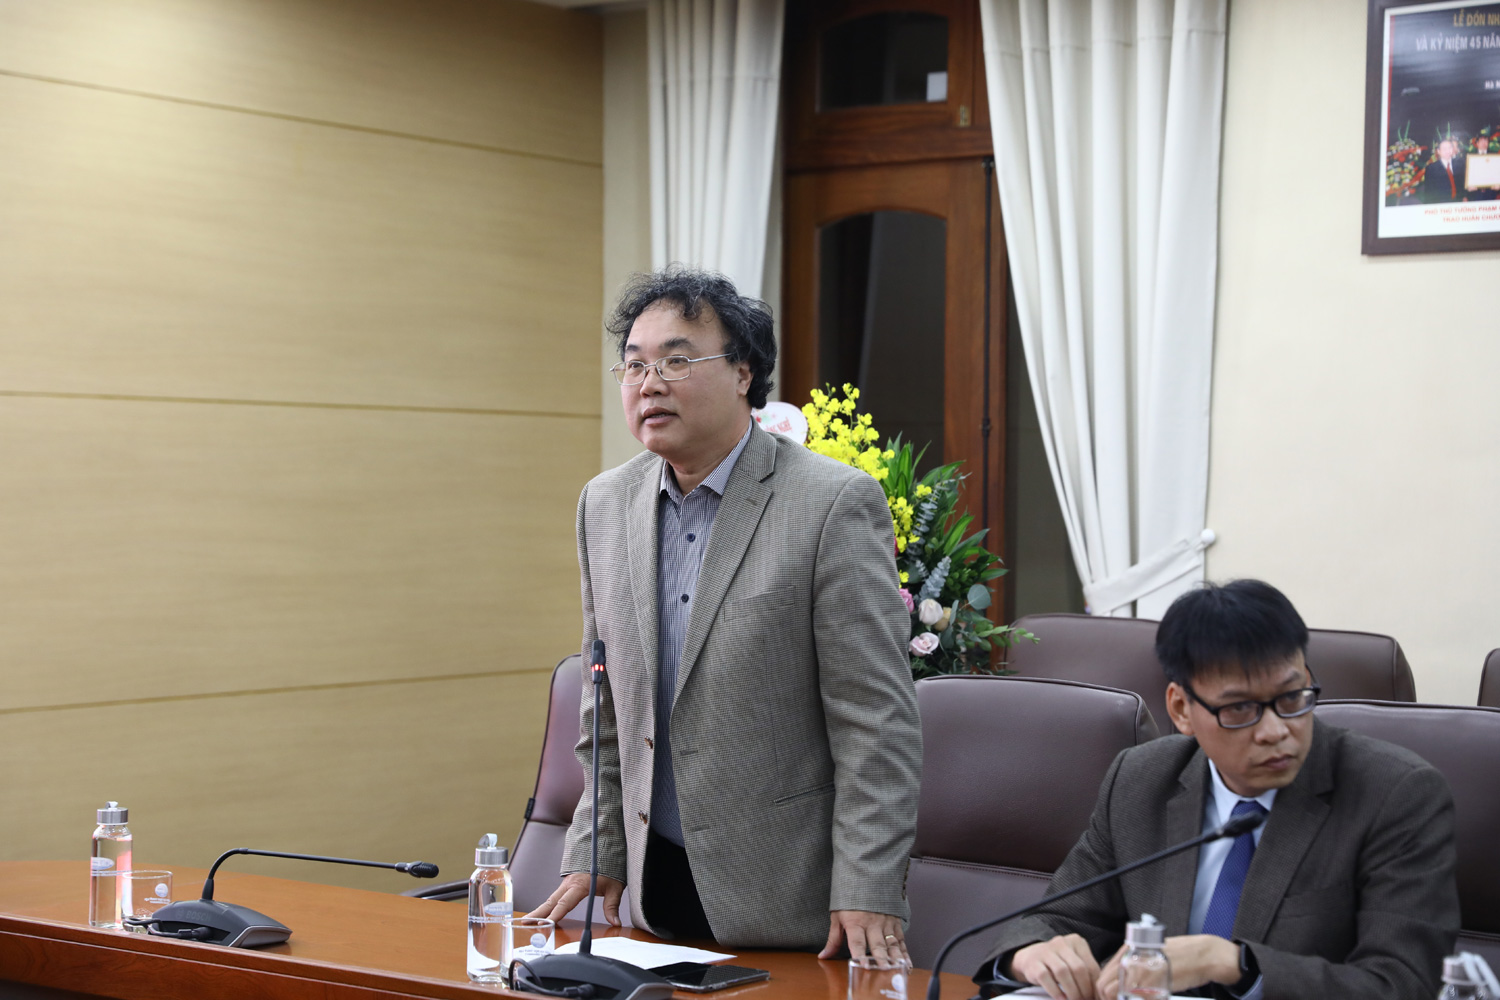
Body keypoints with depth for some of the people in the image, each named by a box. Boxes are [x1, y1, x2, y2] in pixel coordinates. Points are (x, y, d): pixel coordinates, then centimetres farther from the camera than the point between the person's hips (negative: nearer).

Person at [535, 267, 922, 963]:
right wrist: (596, 853, 11)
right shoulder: (605, 506, 7)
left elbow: (877, 719, -14)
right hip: (657, 881, 6)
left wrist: (869, 894, -18)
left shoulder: (834, 504, -13)